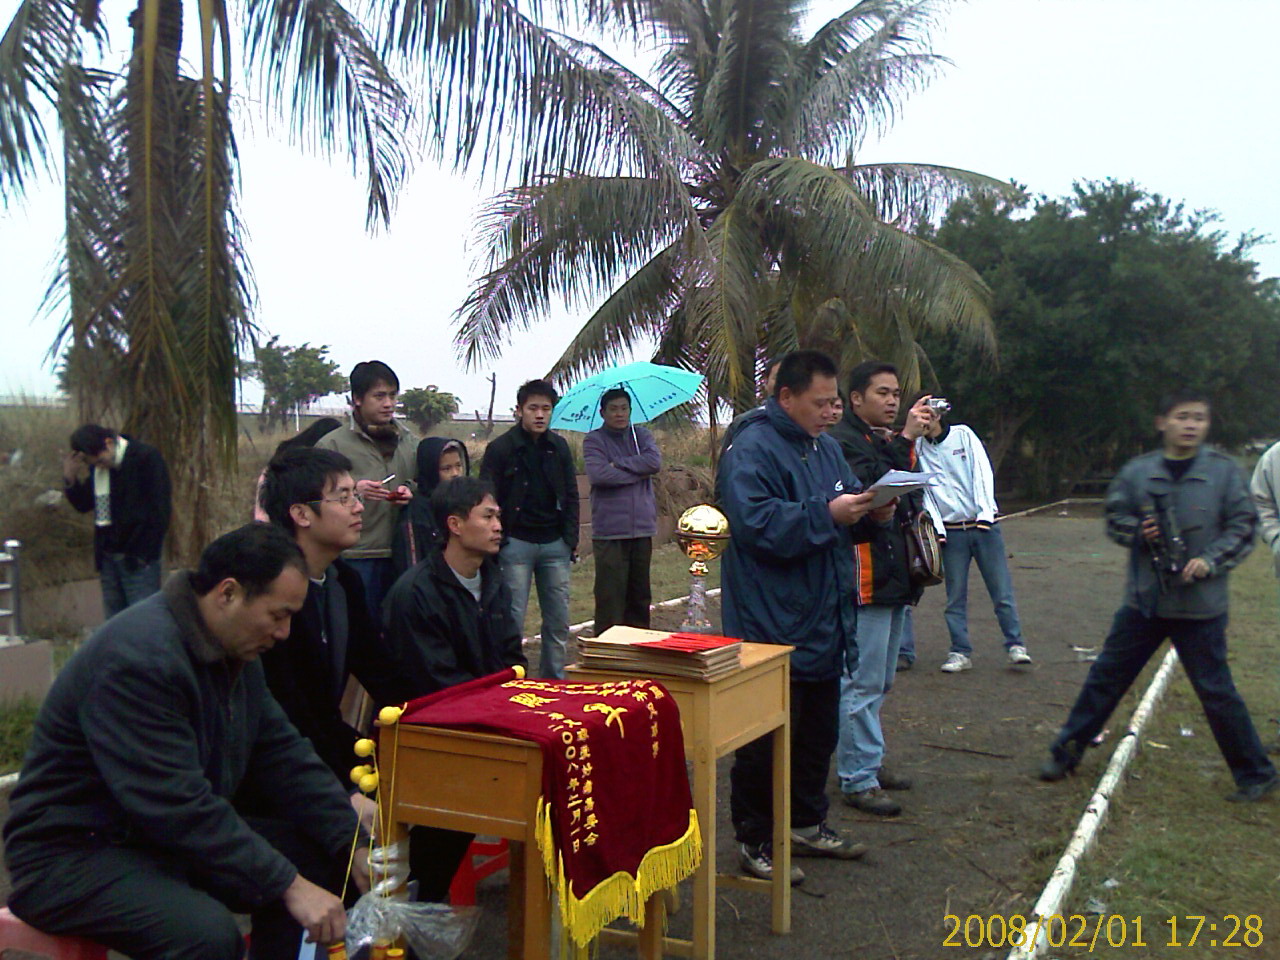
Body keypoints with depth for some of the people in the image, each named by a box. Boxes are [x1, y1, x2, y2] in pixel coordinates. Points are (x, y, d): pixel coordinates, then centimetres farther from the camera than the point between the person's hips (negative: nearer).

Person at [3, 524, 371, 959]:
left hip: (177, 839, 9)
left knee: (317, 855, -2)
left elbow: (285, 756, 4)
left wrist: (354, 845, -6)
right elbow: (177, 805, -31)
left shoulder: (235, 651, 3)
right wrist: (288, 885, -29)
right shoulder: (136, 659, -27)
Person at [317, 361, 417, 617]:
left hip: (402, 557, 4)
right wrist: (353, 491, -20)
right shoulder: (332, 444, -1)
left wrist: (412, 491, -1)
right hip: (355, 558, -4)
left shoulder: (410, 442, 12)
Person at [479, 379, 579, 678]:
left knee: (558, 620, 7)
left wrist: (571, 539, 6)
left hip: (554, 544, 4)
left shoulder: (559, 447, 9)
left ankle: (554, 680, 18)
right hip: (516, 544, -4)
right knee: (512, 618, -3)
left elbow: (570, 496, 14)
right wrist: (498, 541, -10)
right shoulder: (500, 448, -3)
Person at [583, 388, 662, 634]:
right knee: (610, 597, -7)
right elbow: (598, 474, -15)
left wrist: (619, 464, -9)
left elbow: (655, 461, -5)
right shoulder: (594, 440, 2)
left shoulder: (641, 435, 13)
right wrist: (639, 472, -8)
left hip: (642, 529, 4)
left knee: (640, 595, 11)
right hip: (609, 531, -4)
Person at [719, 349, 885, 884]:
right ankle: (756, 841, 15)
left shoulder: (825, 448, 14)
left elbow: (846, 513, 22)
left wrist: (867, 510, 0)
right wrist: (827, 515, -27)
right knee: (767, 739, 1)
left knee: (818, 733, 20)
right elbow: (758, 523, -27)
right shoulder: (751, 451, -15)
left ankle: (806, 824, 36)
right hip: (772, 629, -9)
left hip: (823, 627, 9)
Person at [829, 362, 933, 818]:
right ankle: (858, 779, 2)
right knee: (862, 682, -6)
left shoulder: (887, 440, 19)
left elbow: (906, 496, 21)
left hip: (893, 576, 10)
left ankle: (866, 763, 29)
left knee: (878, 681, 17)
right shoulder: (844, 440, -11)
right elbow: (870, 487, -26)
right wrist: (905, 440, -25)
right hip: (864, 575, -10)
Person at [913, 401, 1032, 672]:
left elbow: (982, 472, -3)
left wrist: (984, 513, -13)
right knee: (955, 596, 3)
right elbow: (923, 490, 2)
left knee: (1002, 590, -2)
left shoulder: (963, 435, 1)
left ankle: (1015, 645, 8)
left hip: (983, 525, -1)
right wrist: (936, 526, -8)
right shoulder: (918, 448, 4)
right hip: (951, 531, 1)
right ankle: (961, 652, 11)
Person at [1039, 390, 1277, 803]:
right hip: (1145, 598, 2)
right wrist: (1139, 532, -11)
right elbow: (1115, 520, 9)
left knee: (1216, 691, 4)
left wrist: (1210, 561, -15)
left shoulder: (1224, 471, -3)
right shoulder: (1137, 471, 1)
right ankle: (1065, 752, 23)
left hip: (1201, 603, -2)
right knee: (1106, 676, 9)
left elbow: (1242, 527, -1)